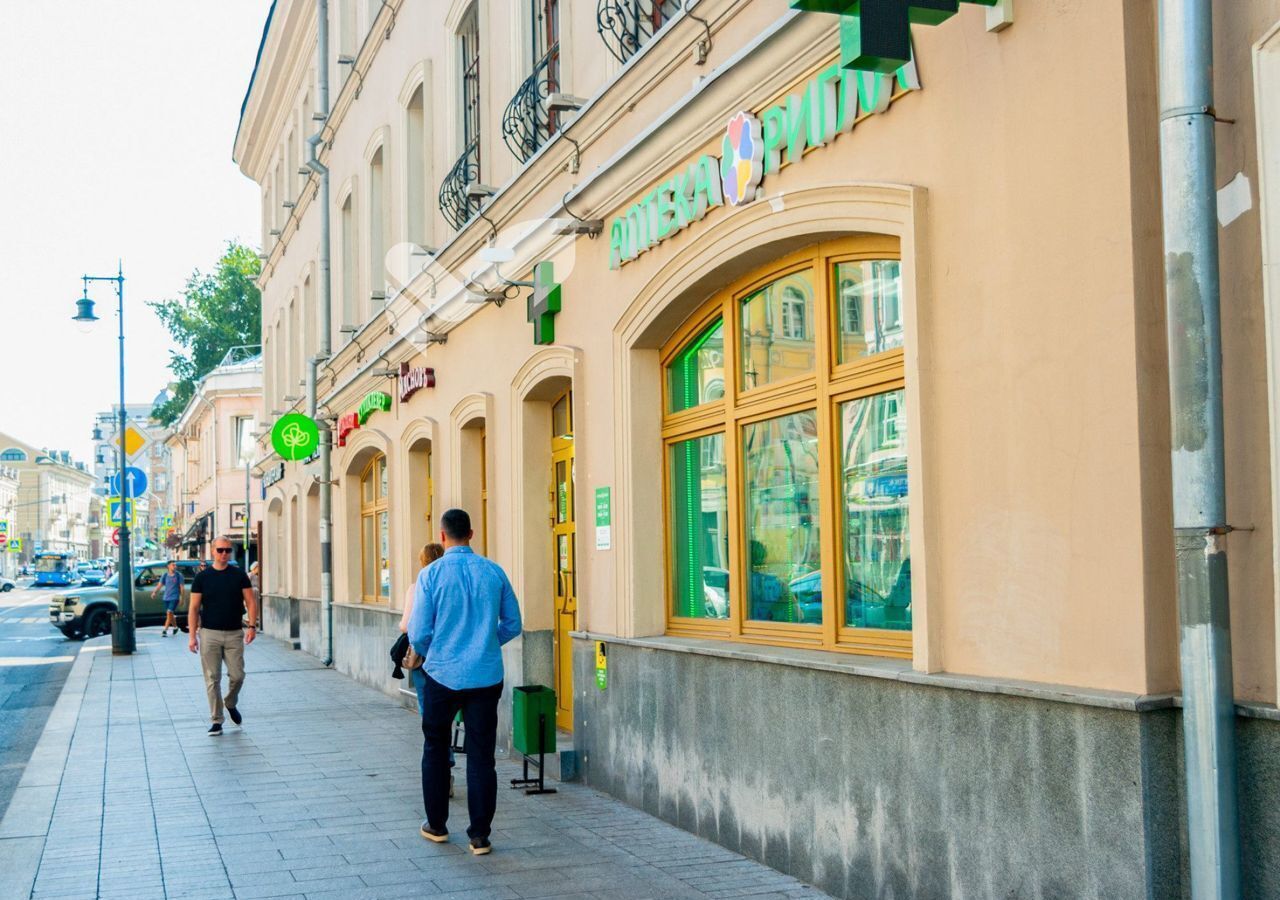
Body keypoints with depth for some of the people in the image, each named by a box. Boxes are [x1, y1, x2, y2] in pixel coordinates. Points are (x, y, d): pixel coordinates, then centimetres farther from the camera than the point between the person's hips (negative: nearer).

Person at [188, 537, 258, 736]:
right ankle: (216, 721, 7)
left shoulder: (239, 575, 4)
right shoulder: (202, 577, 2)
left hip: (234, 634, 1)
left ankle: (231, 704, 28)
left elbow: (251, 601, 3)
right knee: (212, 679, 0)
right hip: (209, 634, -1)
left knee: (237, 675, -2)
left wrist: (251, 626, -10)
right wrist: (192, 636, -5)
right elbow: (194, 608, 2)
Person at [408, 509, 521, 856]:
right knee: (481, 755, 6)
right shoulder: (494, 572, -1)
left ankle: (437, 825, 26)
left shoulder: (431, 575, -9)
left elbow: (418, 634, -7)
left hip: (442, 674, -1)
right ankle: (480, 836, 6)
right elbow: (512, 625, 7)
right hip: (486, 676, 1)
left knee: (435, 749, 18)